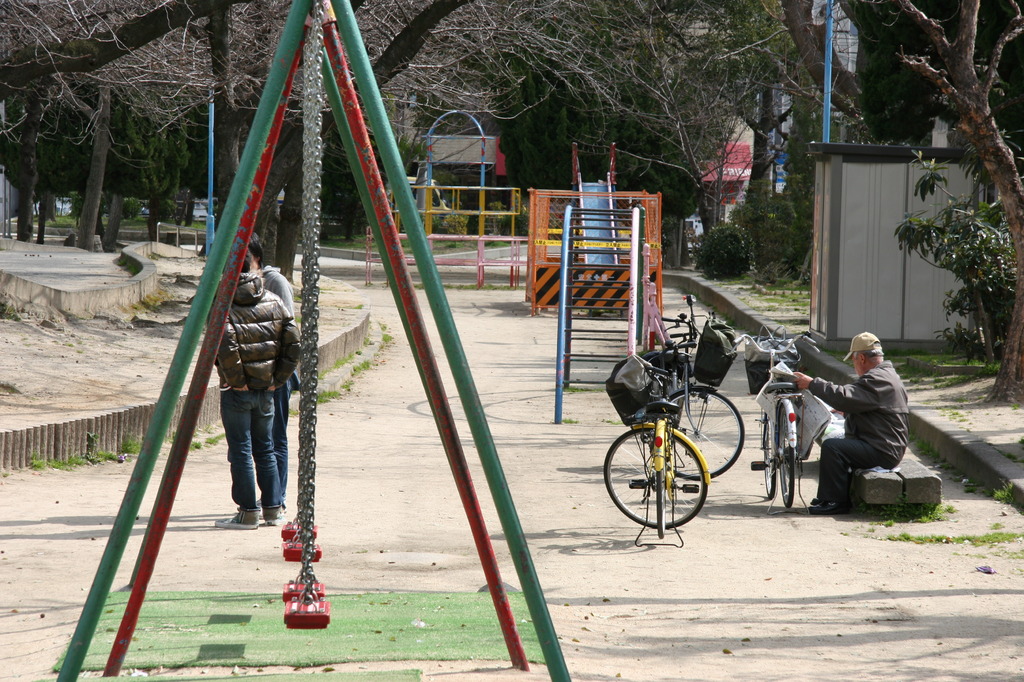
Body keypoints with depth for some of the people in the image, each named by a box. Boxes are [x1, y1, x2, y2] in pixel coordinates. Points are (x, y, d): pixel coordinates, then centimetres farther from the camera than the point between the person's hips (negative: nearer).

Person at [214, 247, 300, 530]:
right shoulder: (273, 302, 3)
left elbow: (227, 347, -27)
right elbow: (294, 344, 1)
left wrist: (235, 379, -14)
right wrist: (277, 378, 7)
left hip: (237, 391, -5)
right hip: (266, 389, 5)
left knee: (240, 451, 2)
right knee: (265, 449, 16)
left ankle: (248, 512, 4)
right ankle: (272, 509, 19)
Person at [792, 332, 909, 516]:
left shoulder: (877, 380, -19)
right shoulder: (886, 375, 17)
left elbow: (844, 397, -27)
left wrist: (812, 384, -21)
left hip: (882, 452, -11)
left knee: (831, 447, -20)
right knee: (835, 444, 21)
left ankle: (838, 502, -14)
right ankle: (828, 496, 22)